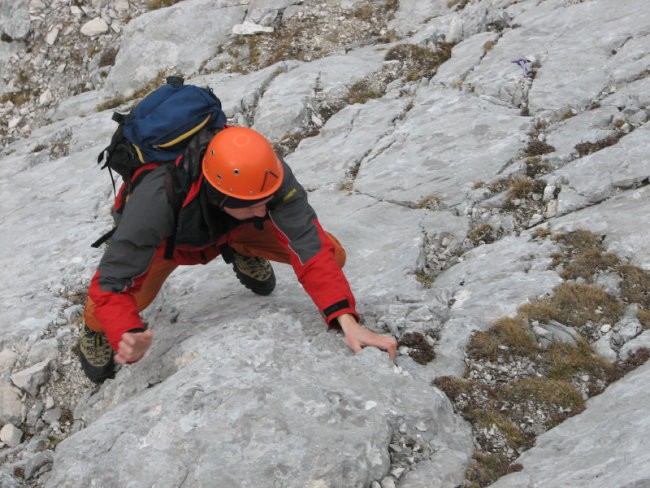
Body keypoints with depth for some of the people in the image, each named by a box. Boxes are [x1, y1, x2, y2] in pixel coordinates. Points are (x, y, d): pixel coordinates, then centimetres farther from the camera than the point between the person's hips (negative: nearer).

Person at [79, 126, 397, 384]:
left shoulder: (270, 176, -41)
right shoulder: (157, 201, -46)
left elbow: (310, 248, -41)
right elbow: (111, 286, -41)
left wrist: (347, 321, -53)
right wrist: (127, 337, -61)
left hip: (235, 229, 2)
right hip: (169, 238, -2)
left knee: (331, 256, -14)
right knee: (102, 313, -27)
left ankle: (245, 256, 17)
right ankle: (95, 329, 14)